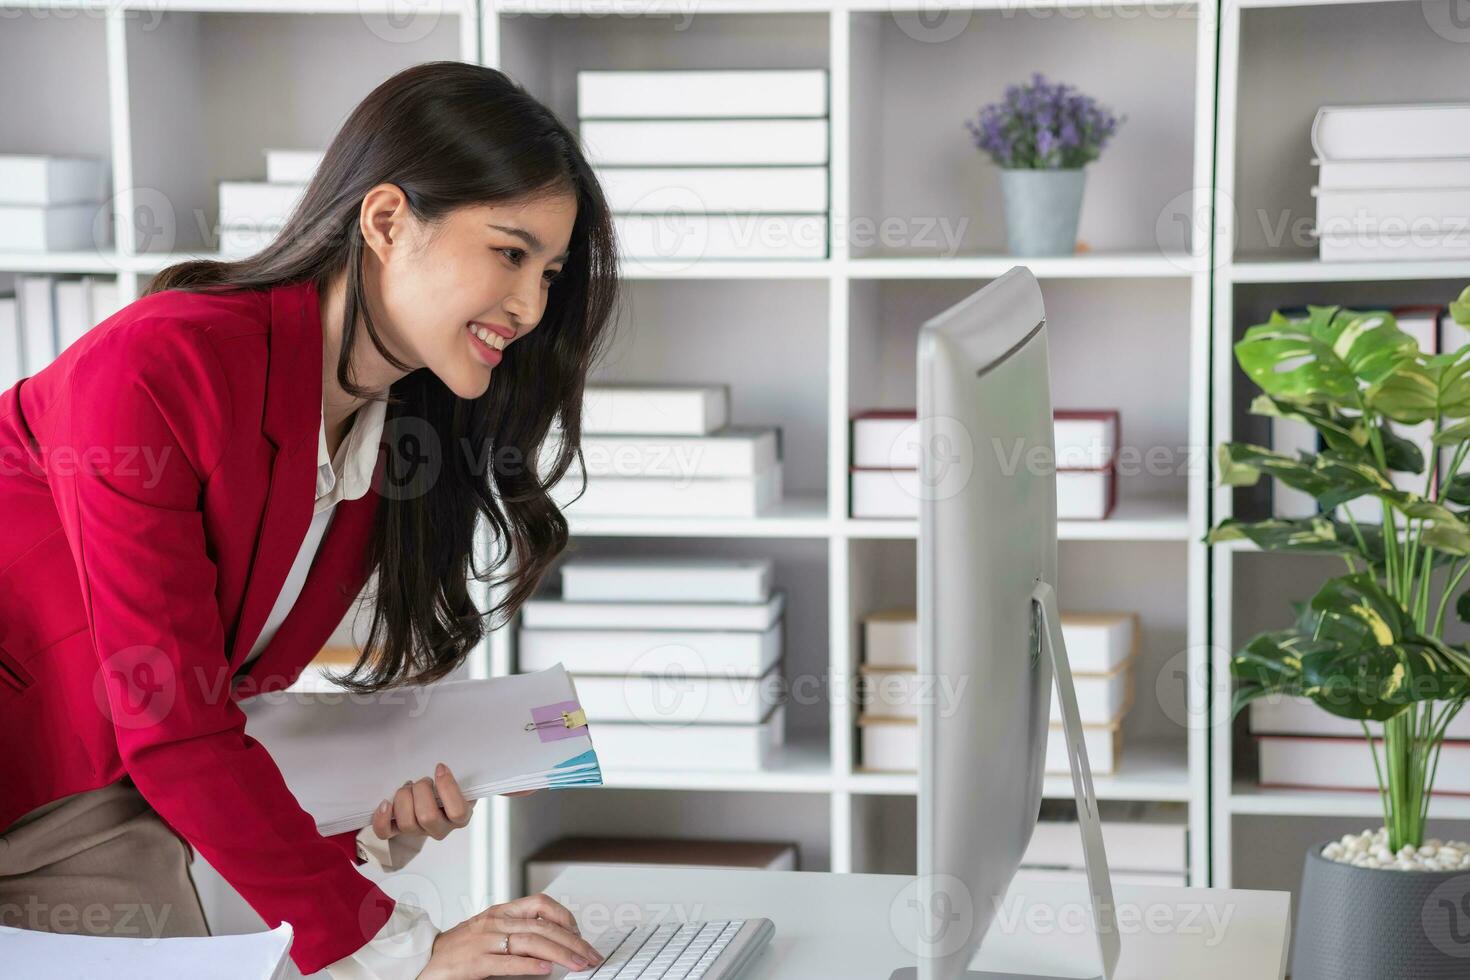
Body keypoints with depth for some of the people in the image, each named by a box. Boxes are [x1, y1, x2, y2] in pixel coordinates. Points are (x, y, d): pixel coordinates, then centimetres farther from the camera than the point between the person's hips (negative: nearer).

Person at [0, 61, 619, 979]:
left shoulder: (384, 426, 0)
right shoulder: (156, 371, -26)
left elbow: (223, 692, 1)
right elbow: (173, 725, -28)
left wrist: (363, 817, -17)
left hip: (104, 809, 7)